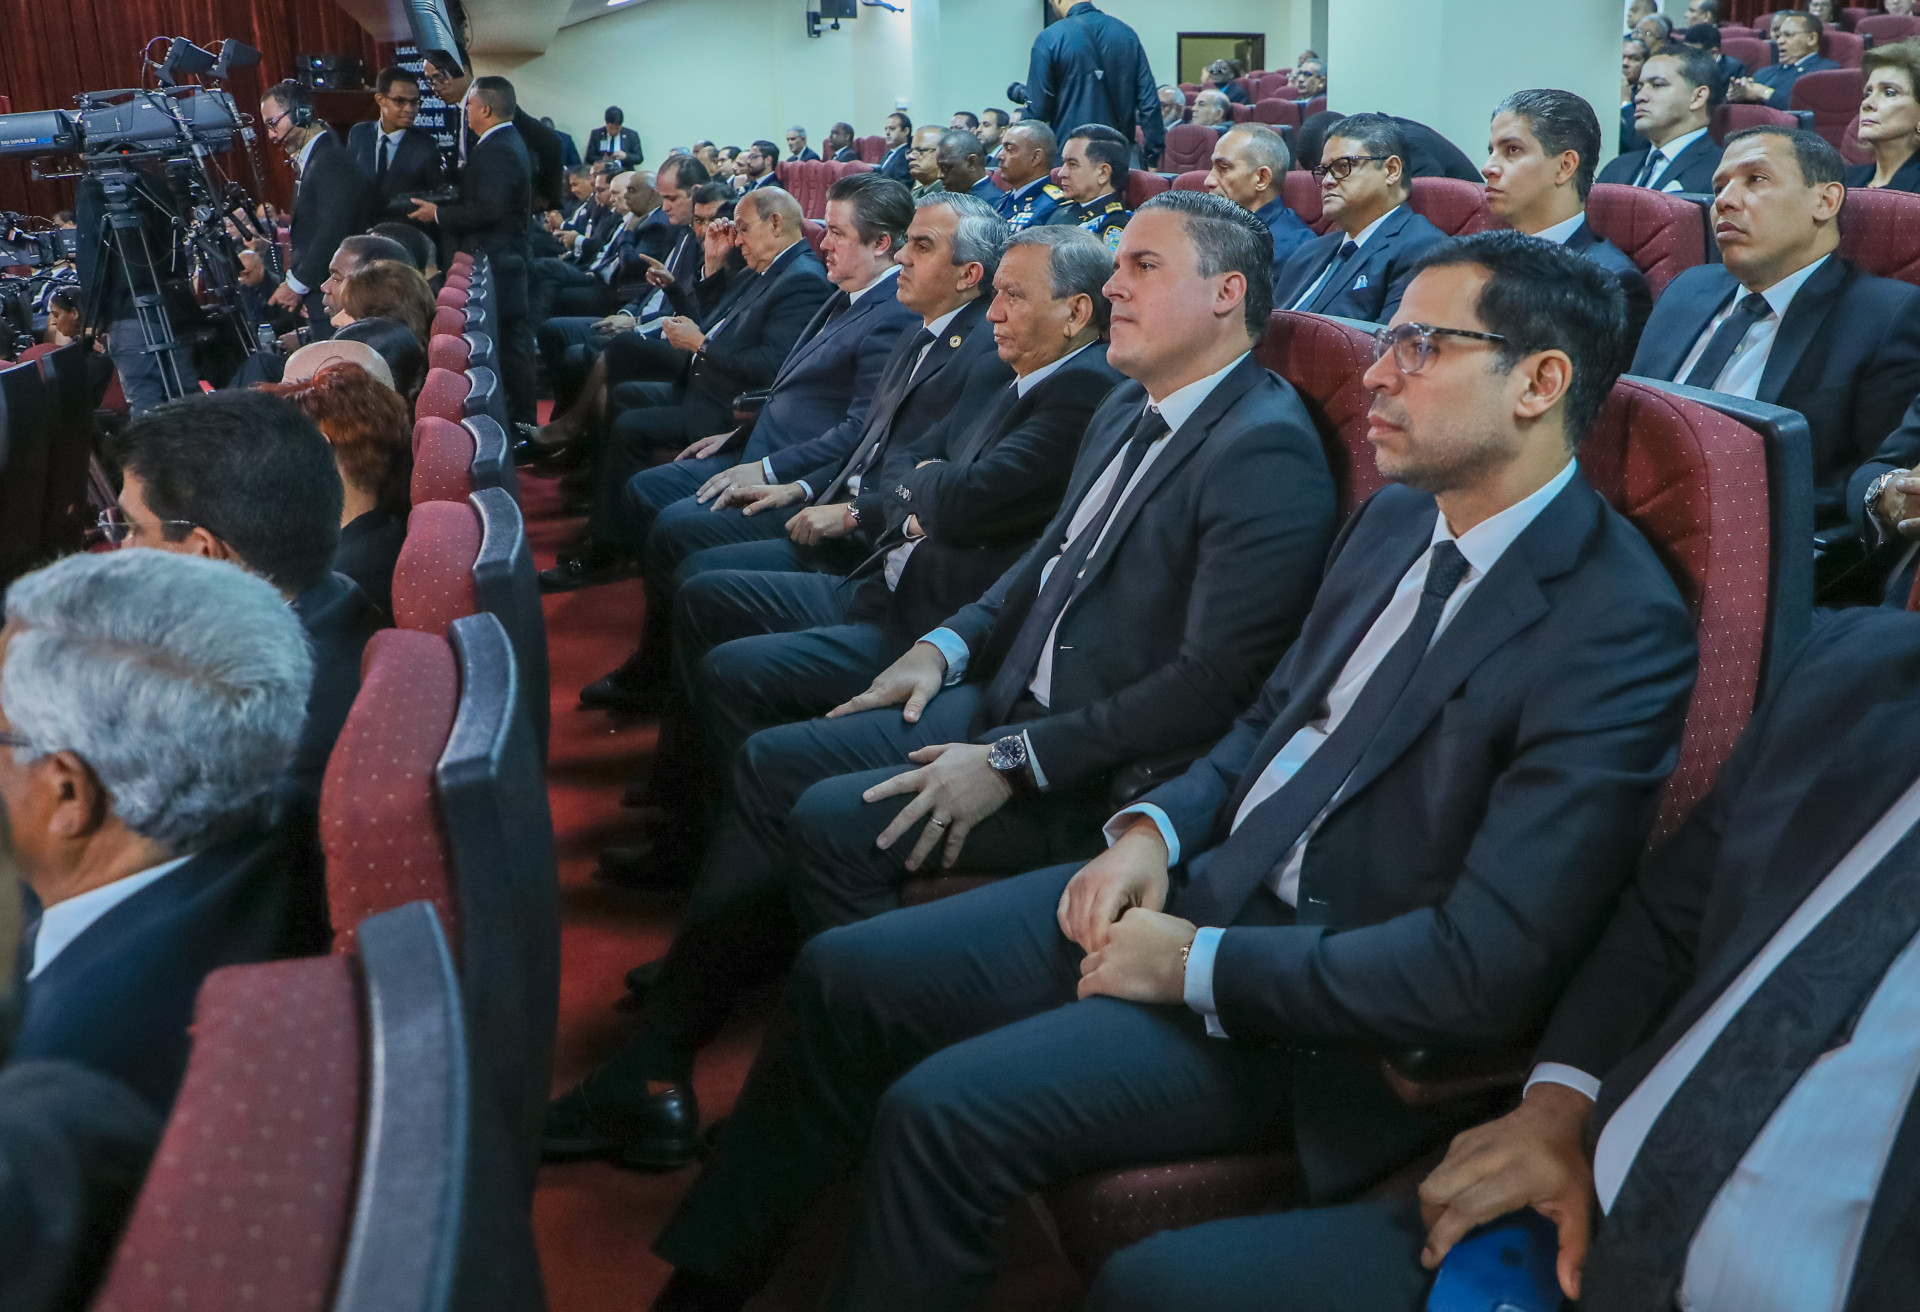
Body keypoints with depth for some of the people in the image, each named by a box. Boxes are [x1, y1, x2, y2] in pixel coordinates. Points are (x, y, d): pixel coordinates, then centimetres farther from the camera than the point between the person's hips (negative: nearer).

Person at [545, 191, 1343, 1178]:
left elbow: (1215, 682, -24)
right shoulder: (1127, 412, 10)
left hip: (1095, 773, -9)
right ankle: (656, 1068, 9)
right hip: (1006, 702, 9)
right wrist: (951, 644, 7)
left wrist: (1013, 762, -22)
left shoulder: (1267, 451, -18)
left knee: (834, 819, -20)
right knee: (771, 762, 4)